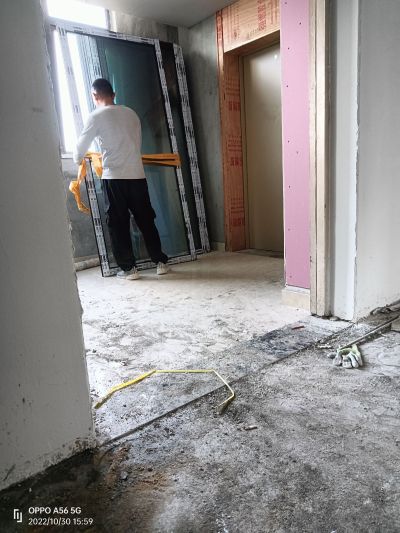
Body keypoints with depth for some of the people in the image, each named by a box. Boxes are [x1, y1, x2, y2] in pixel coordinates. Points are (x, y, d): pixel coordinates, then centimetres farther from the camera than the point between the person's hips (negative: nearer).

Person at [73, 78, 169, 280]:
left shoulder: (96, 116, 0)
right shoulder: (131, 113, 13)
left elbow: (81, 145, 7)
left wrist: (78, 159, 28)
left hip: (114, 178, -4)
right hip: (137, 175, 4)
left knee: (118, 224, 5)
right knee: (146, 220, 11)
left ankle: (129, 268, 7)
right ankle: (160, 262, 15)